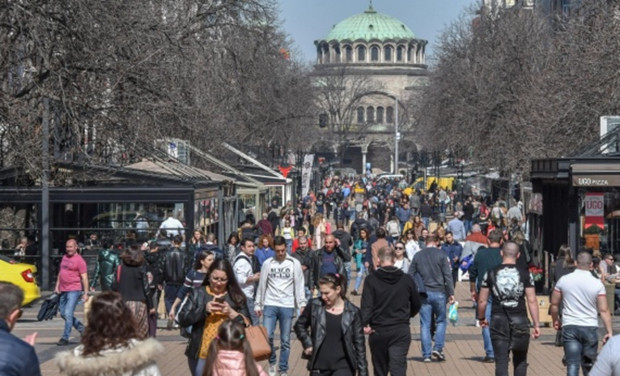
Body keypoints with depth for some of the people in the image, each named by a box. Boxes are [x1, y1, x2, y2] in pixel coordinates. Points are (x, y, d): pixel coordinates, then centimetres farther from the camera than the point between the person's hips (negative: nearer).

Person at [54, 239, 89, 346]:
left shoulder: (79, 260, -8)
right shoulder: (64, 258, 15)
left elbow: (84, 277, -10)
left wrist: (85, 293, -15)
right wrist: (57, 287, 17)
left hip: (74, 290, -8)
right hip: (63, 291, 8)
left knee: (68, 314, -12)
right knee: (63, 313, 12)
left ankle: (65, 338, -7)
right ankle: (81, 328, 27)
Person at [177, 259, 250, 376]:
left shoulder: (236, 296, 6)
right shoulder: (198, 293, 4)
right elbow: (182, 320, -4)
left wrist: (231, 312, -14)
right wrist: (204, 310, -15)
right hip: (201, 355, 0)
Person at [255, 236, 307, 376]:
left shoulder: (294, 263, 0)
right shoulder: (267, 263, 3)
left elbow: (299, 285, -1)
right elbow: (262, 285, 7)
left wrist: (302, 304, -8)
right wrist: (258, 304, 6)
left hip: (287, 306, -1)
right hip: (270, 305, 1)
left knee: (285, 341, 4)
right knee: (267, 336, -10)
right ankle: (272, 362, 15)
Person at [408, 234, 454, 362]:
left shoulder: (418, 256, 6)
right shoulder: (441, 254, -2)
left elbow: (410, 275, 8)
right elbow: (448, 275, -6)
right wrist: (451, 293, -2)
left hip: (424, 294, 2)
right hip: (439, 292, -2)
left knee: (425, 324, 4)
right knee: (441, 321, 12)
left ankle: (426, 354, 2)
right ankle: (438, 348, -2)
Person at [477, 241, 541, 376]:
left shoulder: (491, 273, 2)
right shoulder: (525, 274, 0)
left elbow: (482, 300, 4)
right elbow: (532, 301, -4)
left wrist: (481, 318, 21)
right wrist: (536, 324, 1)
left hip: (498, 321, 0)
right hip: (520, 321, 0)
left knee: (501, 361, 0)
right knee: (520, 360, 15)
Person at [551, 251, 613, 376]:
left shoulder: (564, 280, -1)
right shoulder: (597, 284, -5)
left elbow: (554, 304, 6)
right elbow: (604, 310, -7)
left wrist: (555, 321, 23)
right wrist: (609, 331, -2)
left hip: (569, 327, 0)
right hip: (590, 328, 0)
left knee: (572, 364, -5)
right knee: (588, 365, 15)